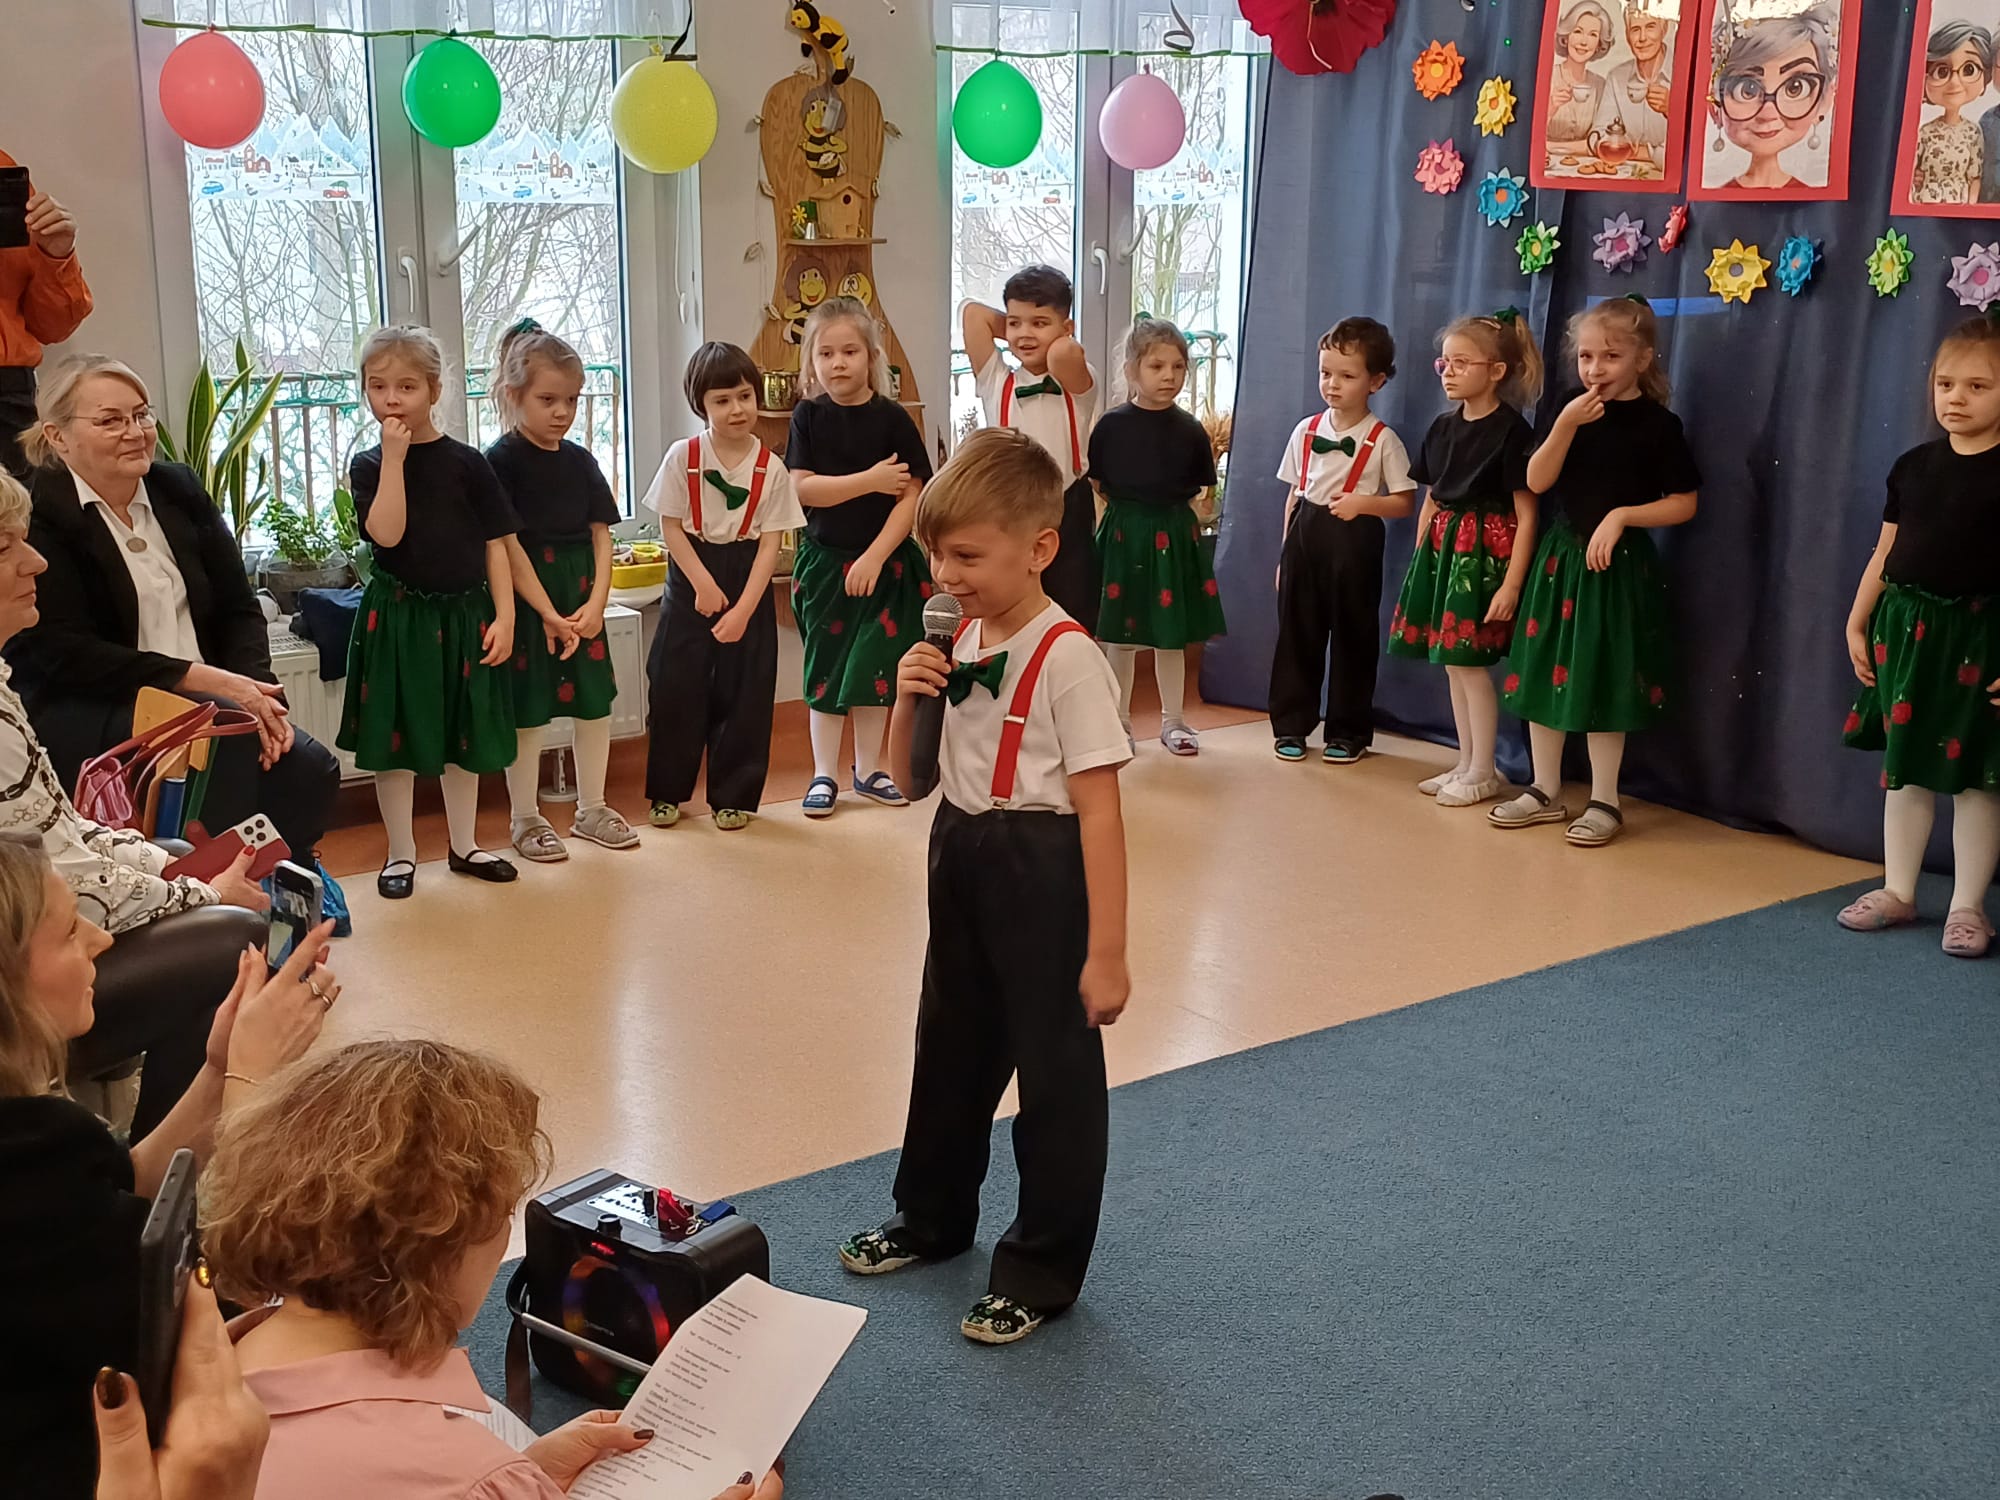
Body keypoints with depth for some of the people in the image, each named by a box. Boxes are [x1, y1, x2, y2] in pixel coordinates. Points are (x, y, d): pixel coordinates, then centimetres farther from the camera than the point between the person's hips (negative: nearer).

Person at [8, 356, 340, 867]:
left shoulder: (179, 490, 11)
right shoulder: (36, 517, -8)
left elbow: (239, 609, 9)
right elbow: (65, 653, -16)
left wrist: (255, 691, -12)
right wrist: (202, 679, -22)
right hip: (83, 713, -6)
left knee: (310, 770, -19)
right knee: (228, 731, -31)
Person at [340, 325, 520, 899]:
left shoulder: (466, 462, -1)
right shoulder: (369, 466, -1)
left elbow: (495, 545, 1)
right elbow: (387, 533, -18)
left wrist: (503, 616, -5)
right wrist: (394, 456, -18)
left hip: (463, 614, 1)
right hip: (396, 615, -1)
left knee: (464, 734, 12)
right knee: (394, 734, 4)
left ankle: (464, 845, 27)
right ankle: (401, 853, 17)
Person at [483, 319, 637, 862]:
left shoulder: (579, 461, 9)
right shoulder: (501, 461, -9)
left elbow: (601, 535, 6)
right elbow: (507, 546, -13)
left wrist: (596, 601, -7)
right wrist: (547, 613, -16)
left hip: (581, 597, 6)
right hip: (527, 599, -6)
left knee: (594, 702, 10)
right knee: (527, 710, 2)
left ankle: (591, 809, 24)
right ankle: (525, 819, 15)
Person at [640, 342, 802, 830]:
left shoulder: (771, 468, -6)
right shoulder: (683, 457, -6)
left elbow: (769, 543, -8)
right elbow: (670, 527, -5)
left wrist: (743, 608, -15)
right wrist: (704, 585, -13)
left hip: (748, 585, 0)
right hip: (690, 581, 0)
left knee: (743, 693, 5)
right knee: (677, 687, 4)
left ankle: (734, 795, 18)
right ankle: (667, 791, 18)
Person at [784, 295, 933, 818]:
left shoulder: (892, 418, -6)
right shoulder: (809, 416, -1)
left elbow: (911, 495, -10)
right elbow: (803, 488, -10)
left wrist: (875, 557, -16)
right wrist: (871, 480, -16)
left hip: (883, 561, -1)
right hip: (825, 559, 1)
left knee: (875, 667, 7)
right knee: (826, 667, 6)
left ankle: (868, 770, 21)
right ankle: (823, 774, 15)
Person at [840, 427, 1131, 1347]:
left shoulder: (1067, 659, -20)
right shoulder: (958, 645, 3)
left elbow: (1099, 811, -21)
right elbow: (905, 773, 12)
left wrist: (1106, 950, -22)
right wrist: (907, 696, -8)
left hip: (1041, 867, -8)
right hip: (959, 857, 8)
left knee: (1054, 1066, 5)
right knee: (950, 1047, 22)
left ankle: (1043, 1268, 20)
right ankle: (932, 1218, 43)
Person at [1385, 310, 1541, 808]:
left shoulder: (1511, 432, -11)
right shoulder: (1442, 428, 10)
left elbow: (1526, 515, -13)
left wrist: (1512, 583, -18)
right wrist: (1418, 561, 12)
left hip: (1484, 551, -7)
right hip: (1442, 547, 7)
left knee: (1469, 663, -5)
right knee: (1451, 663, 11)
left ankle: (1483, 772, 6)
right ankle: (1466, 763, 22)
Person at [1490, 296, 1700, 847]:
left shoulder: (1658, 424, -7)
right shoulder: (1572, 412, 3)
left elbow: (1684, 504, -6)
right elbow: (1537, 482, -5)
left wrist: (1622, 516, -17)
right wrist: (1566, 424, -16)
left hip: (1619, 565, -4)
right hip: (1560, 558, 5)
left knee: (1606, 680, 1)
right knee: (1544, 671, 8)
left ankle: (1604, 801, 12)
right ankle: (1546, 791, 20)